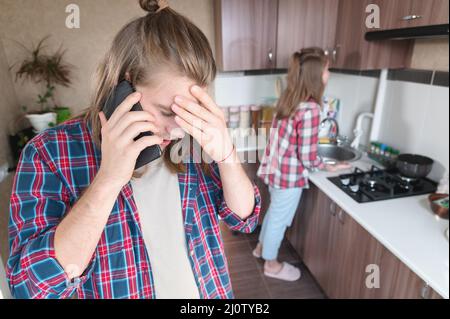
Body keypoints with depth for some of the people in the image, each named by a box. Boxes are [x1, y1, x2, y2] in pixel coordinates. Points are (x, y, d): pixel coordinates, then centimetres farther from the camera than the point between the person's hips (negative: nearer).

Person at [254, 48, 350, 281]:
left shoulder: (289, 98, 1)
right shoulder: (310, 110, -25)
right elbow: (307, 158, -22)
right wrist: (331, 167, -3)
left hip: (276, 168, 8)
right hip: (289, 175, -8)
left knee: (274, 212, 28)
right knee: (279, 218, 13)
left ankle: (262, 246, 51)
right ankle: (271, 264, 37)